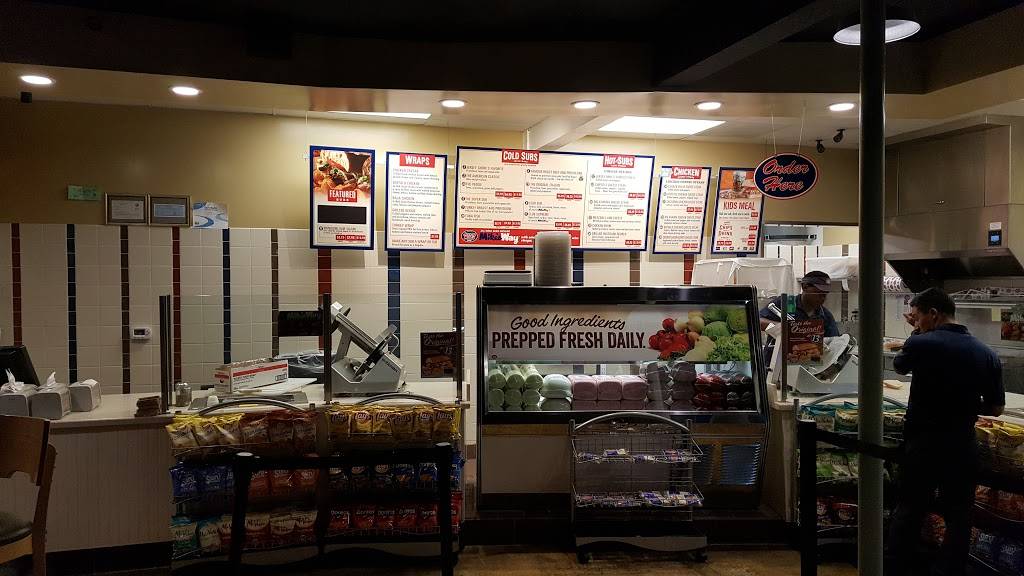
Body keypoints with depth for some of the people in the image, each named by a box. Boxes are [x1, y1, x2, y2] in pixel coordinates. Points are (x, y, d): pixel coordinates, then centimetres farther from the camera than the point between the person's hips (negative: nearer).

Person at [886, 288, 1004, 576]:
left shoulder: (920, 344, -15)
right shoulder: (988, 355, -2)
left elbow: (899, 366, 7)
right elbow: (996, 409, 5)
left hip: (922, 446, -2)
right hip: (963, 447, 2)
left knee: (908, 511, 12)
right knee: (958, 518, 13)